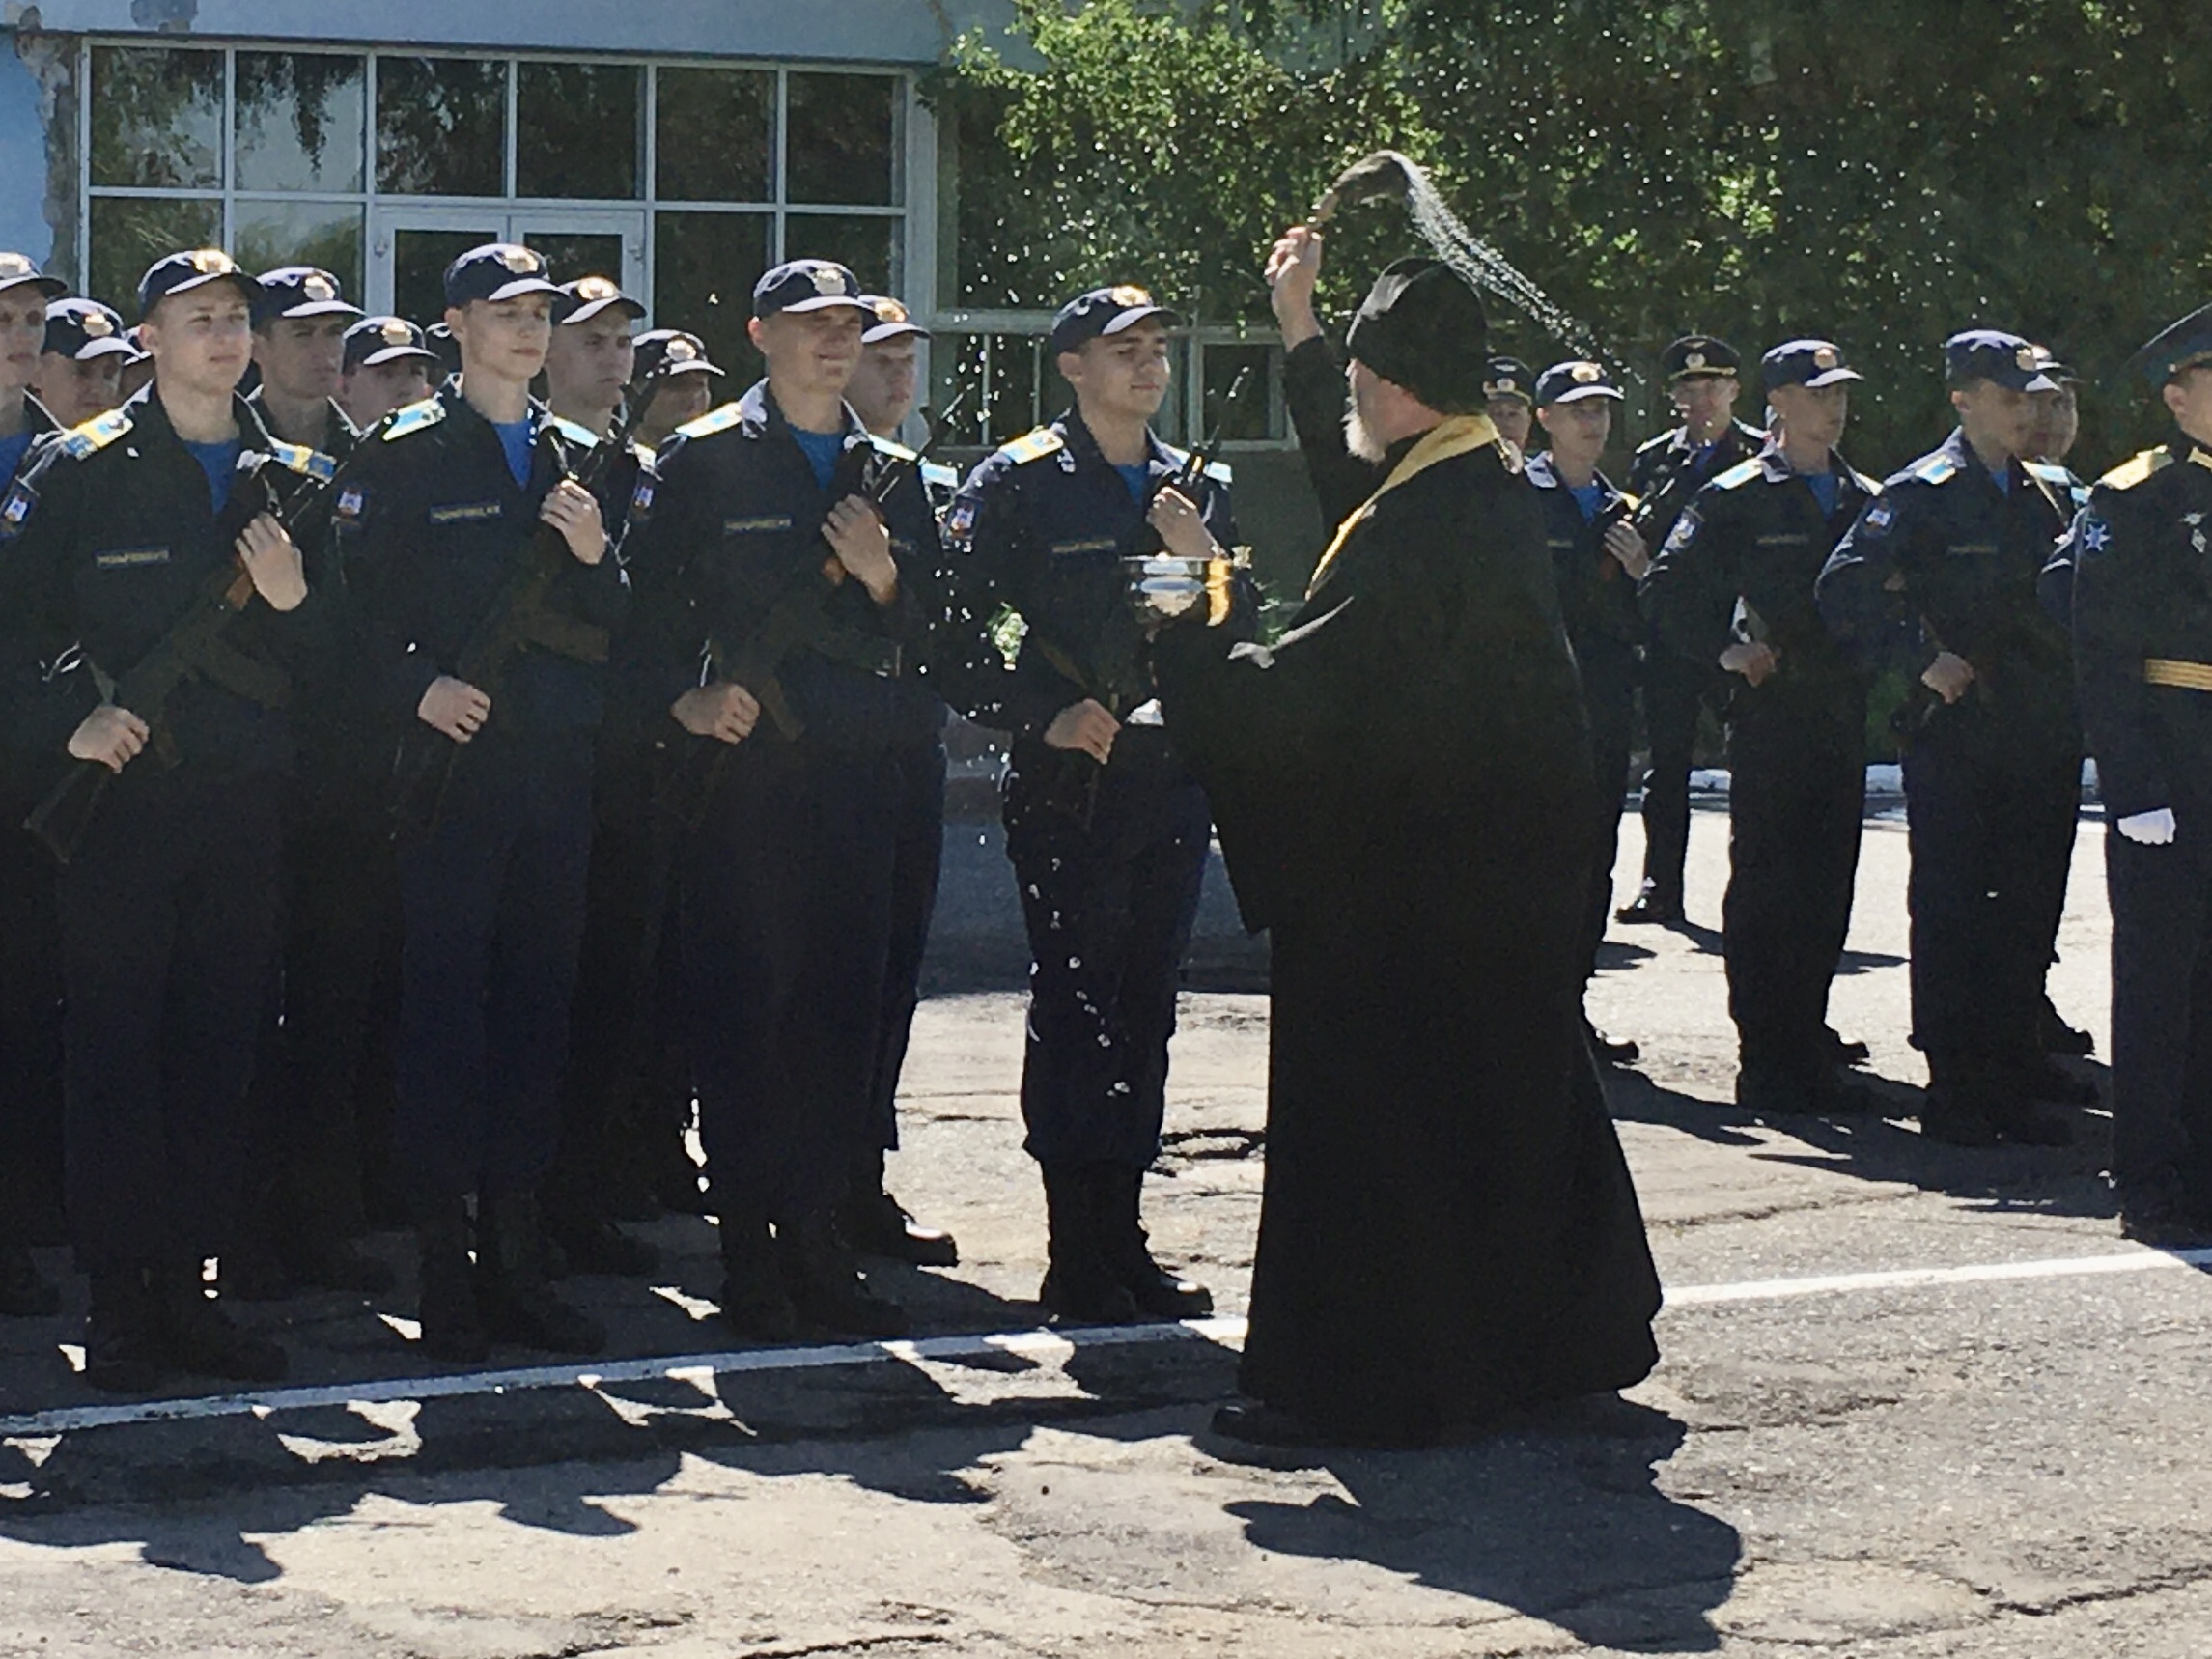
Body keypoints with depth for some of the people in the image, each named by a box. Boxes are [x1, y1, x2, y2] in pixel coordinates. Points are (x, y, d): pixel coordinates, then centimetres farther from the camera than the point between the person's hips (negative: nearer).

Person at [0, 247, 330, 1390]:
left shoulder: (297, 480, 13)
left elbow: (341, 653, 14)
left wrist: (296, 602, -6)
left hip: (246, 807, 4)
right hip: (120, 793, -4)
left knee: (218, 1050, 6)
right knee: (115, 1049, -3)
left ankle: (186, 1286, 14)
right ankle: (118, 1302, 3)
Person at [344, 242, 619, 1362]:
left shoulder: (574, 461, 16)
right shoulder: (403, 458, 0)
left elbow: (620, 621, 16)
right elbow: (358, 604, -5)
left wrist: (596, 556, -4)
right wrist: (416, 687, -20)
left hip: (559, 769, 5)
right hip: (453, 767, -5)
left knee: (537, 1008, 7)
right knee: (444, 1006, -5)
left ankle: (517, 1260, 13)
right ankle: (446, 1277, -1)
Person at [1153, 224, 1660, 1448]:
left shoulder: (1416, 531, -24)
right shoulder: (1495, 490, 5)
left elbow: (1299, 694, -23)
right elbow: (1355, 475, 25)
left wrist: (1185, 638, -7)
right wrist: (1298, 332, 31)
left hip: (1412, 878, -9)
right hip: (1525, 844, 9)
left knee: (1368, 1118, -2)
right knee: (1517, 1094, 20)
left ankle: (1359, 1381, 1)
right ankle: (1563, 1336, 31)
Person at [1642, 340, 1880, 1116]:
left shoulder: (1864, 500, 14)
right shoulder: (1736, 498, -2)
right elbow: (1666, 590, -4)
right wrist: (1725, 652, -12)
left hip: (1842, 714, 5)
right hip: (1769, 711, -5)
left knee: (1828, 885, 7)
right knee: (1765, 885, -4)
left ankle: (1806, 1043, 15)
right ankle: (1768, 1060, -2)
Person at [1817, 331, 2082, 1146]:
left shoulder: (2038, 497, 16)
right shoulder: (1922, 493, -5)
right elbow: (1844, 589, -13)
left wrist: (2069, 706, 11)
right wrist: (1921, 664, -15)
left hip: (2040, 741, 6)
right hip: (1955, 737, -6)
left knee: (2025, 916, 7)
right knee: (1950, 917, -2)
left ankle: (2011, 1085, 13)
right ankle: (1952, 1092, 3)